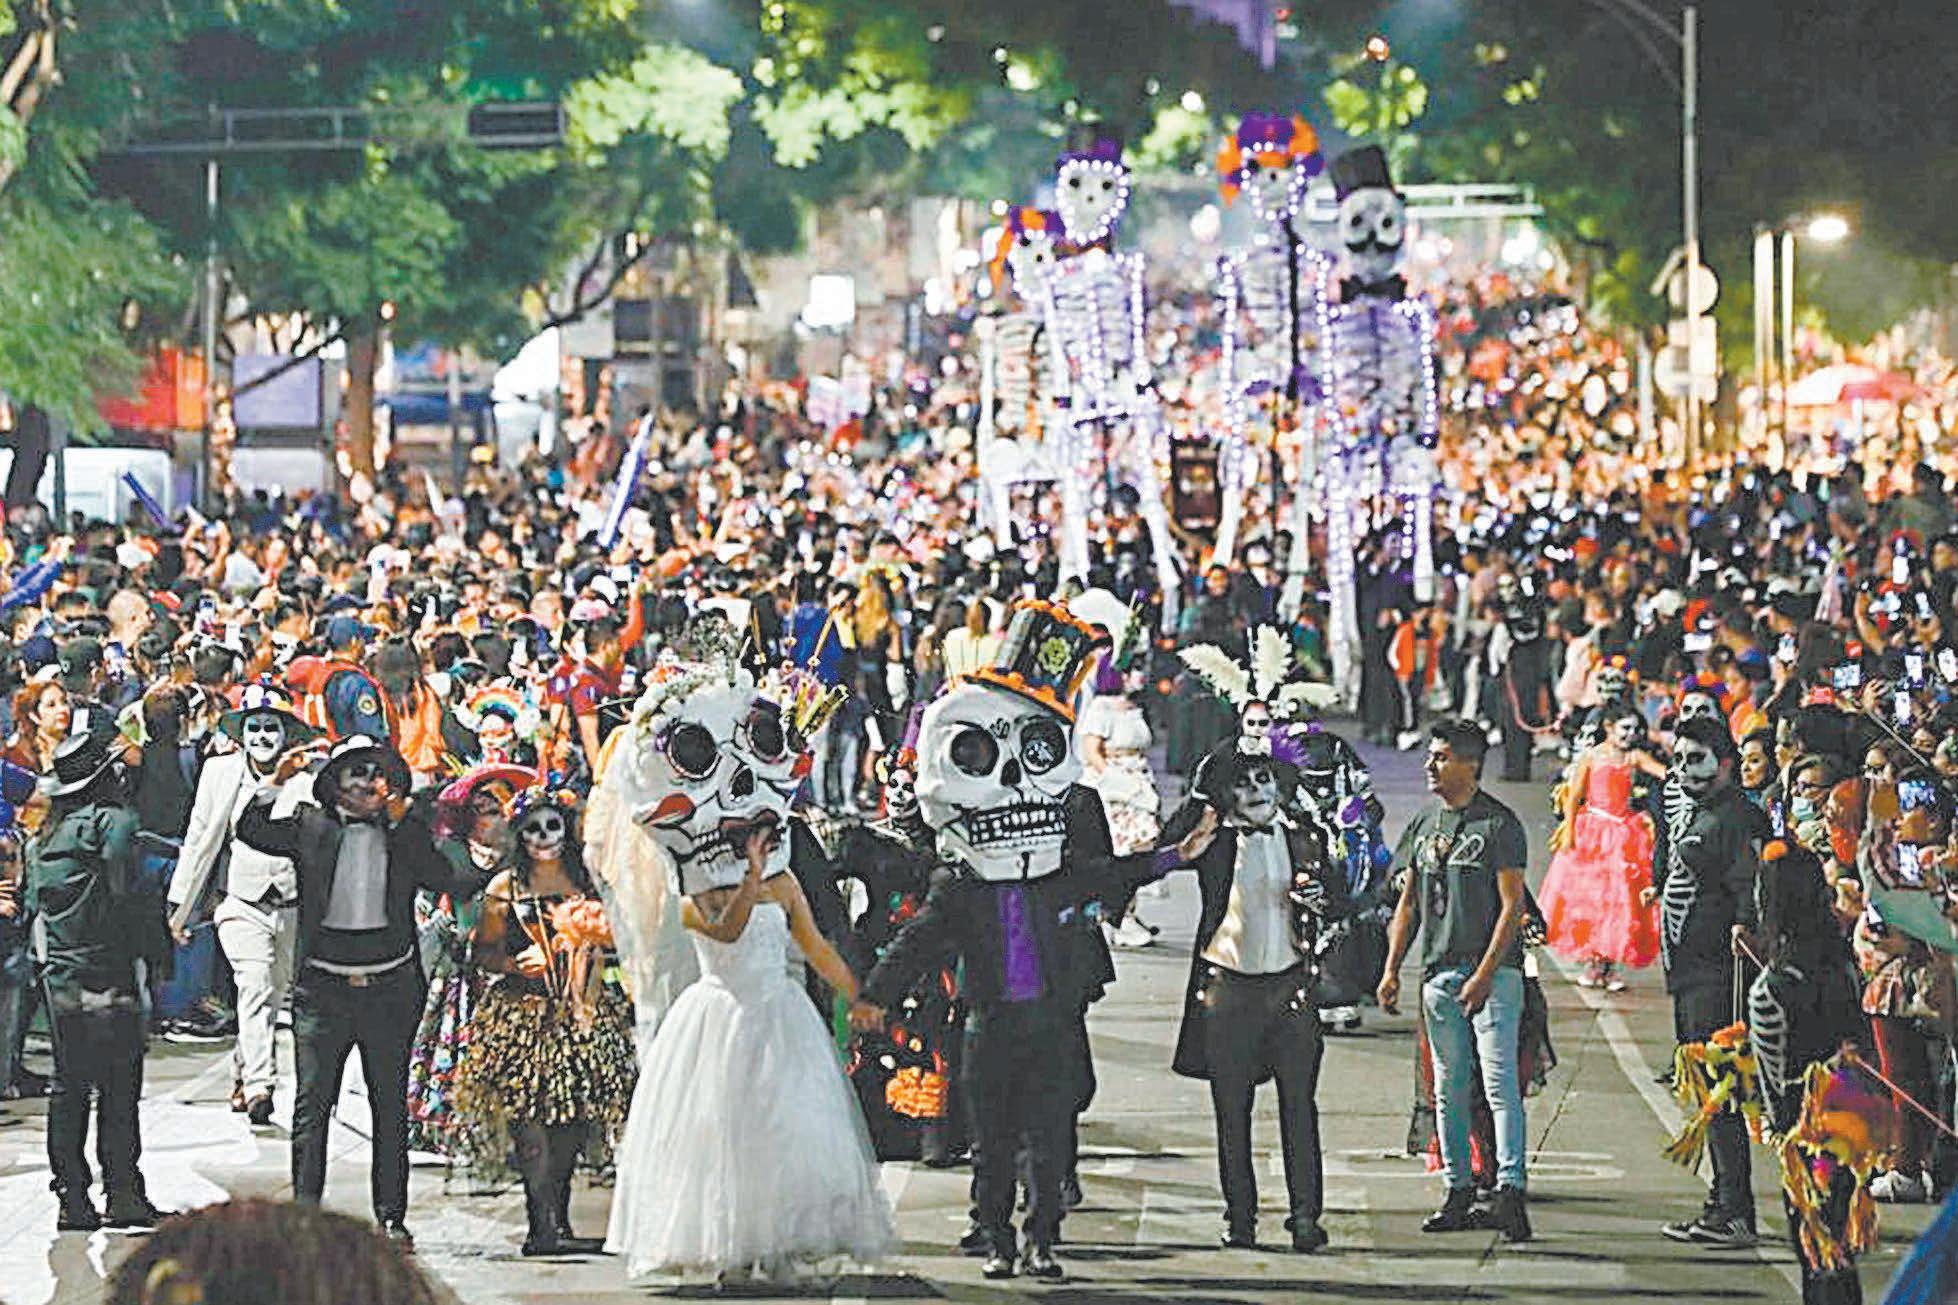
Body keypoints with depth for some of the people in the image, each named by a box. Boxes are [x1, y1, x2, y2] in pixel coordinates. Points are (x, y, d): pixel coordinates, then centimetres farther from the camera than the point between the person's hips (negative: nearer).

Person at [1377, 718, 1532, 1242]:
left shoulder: (1499, 823, -6)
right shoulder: (1425, 823, 15)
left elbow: (1512, 905, -10)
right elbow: (1409, 903, 19)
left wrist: (1485, 974, -18)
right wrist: (1392, 970, 11)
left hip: (1492, 969, -7)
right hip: (1439, 972, 7)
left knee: (1499, 1081, -13)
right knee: (1450, 1089, 9)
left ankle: (1511, 1190, -19)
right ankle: (1458, 1194, 15)